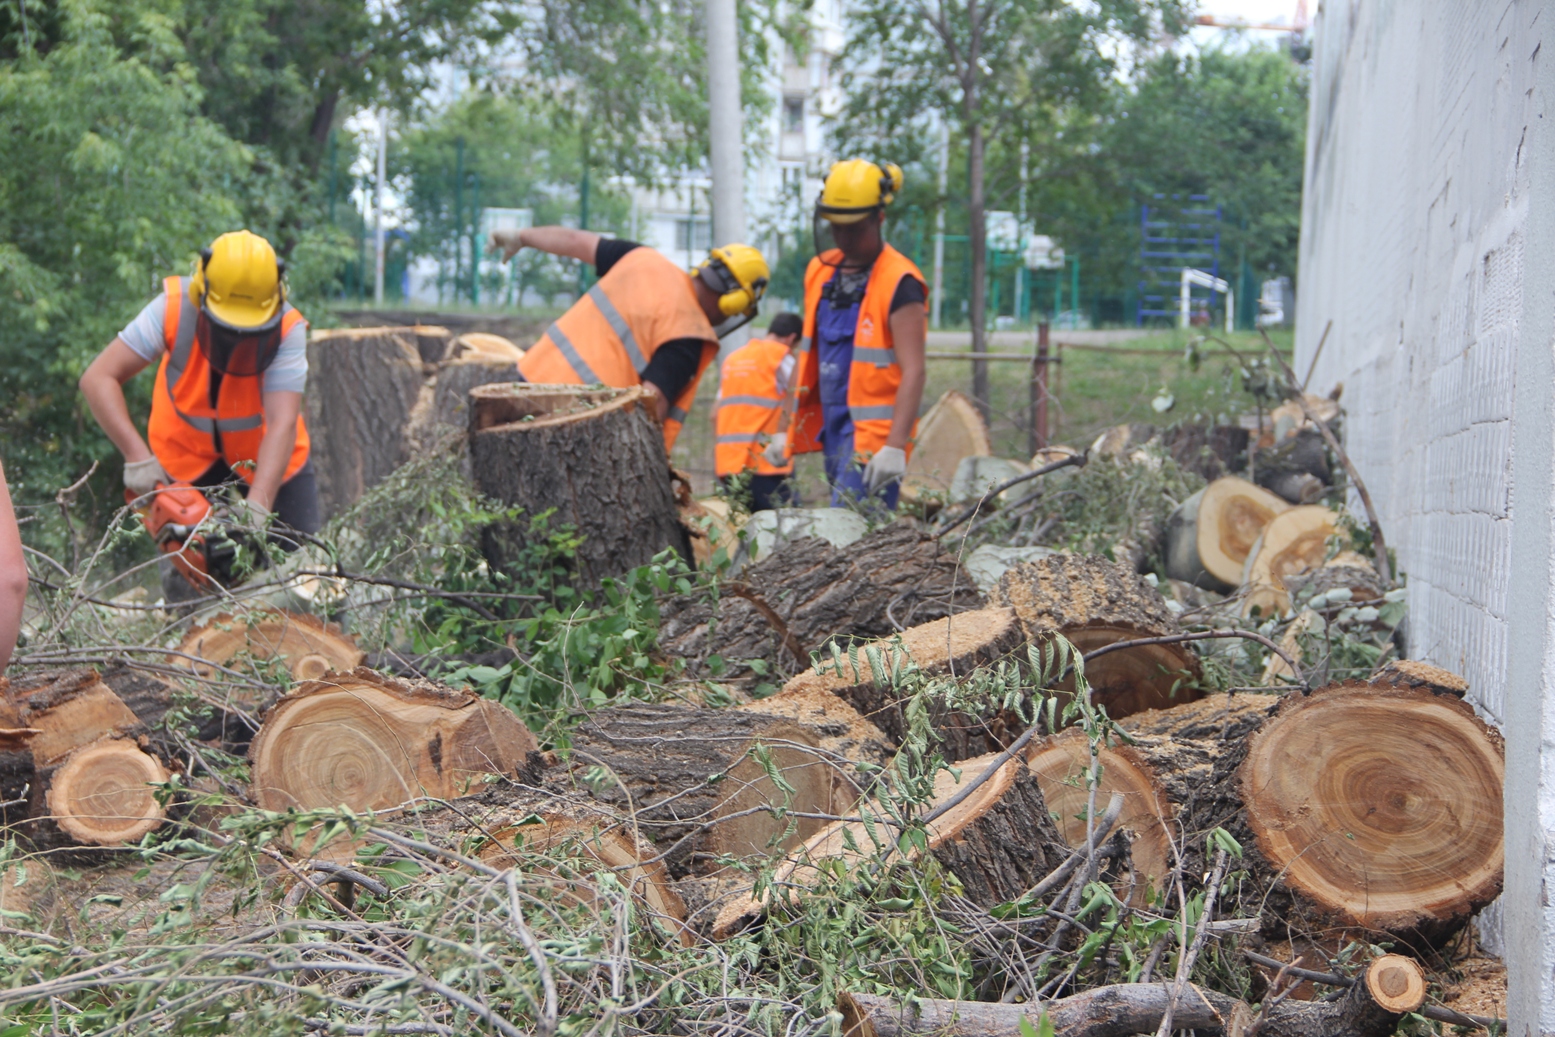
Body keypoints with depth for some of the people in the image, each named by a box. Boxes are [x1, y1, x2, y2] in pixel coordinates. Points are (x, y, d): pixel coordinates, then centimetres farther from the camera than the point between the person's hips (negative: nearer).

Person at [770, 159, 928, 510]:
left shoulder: (898, 283, -10)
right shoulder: (821, 272, 14)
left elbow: (913, 370, -17)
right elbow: (807, 356, 21)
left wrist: (896, 446, -26)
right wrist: (787, 429, 17)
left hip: (873, 436, -7)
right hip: (833, 429, 8)